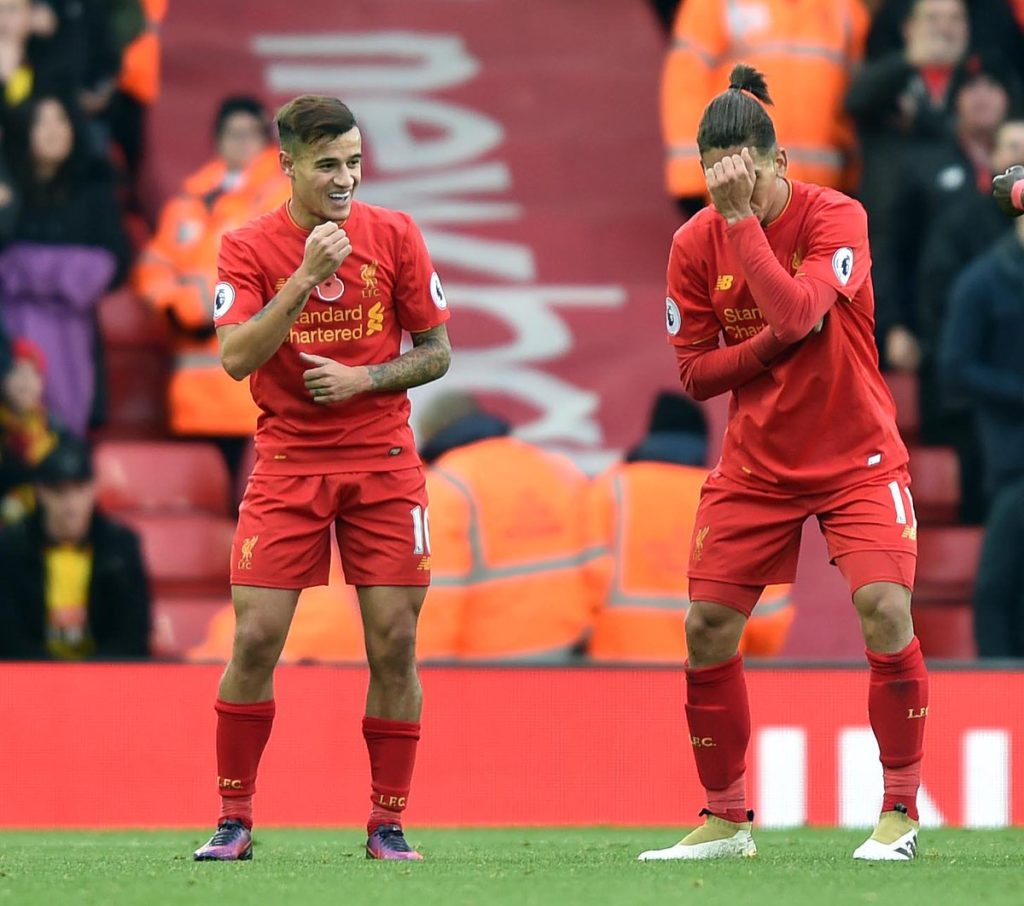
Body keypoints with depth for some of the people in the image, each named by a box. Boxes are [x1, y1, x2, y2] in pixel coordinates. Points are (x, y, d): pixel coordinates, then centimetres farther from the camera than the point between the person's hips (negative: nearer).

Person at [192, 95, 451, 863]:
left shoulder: (394, 235, 1)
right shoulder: (249, 247, -3)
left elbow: (437, 352, 5)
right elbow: (236, 357, -15)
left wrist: (363, 378, -12)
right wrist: (304, 278, -23)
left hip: (383, 462, 1)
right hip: (288, 461, -1)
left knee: (394, 641, -3)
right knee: (255, 639, -8)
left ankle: (388, 825, 6)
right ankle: (235, 821, 3)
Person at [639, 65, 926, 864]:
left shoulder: (836, 218, -14)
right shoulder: (695, 244, -4)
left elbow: (796, 312, -30)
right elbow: (694, 371, -2)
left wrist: (743, 218, -31)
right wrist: (771, 344, -18)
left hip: (855, 458, -4)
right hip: (754, 463, 4)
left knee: (885, 607, -21)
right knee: (707, 627, -2)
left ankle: (900, 812, -8)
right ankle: (726, 819, 14)